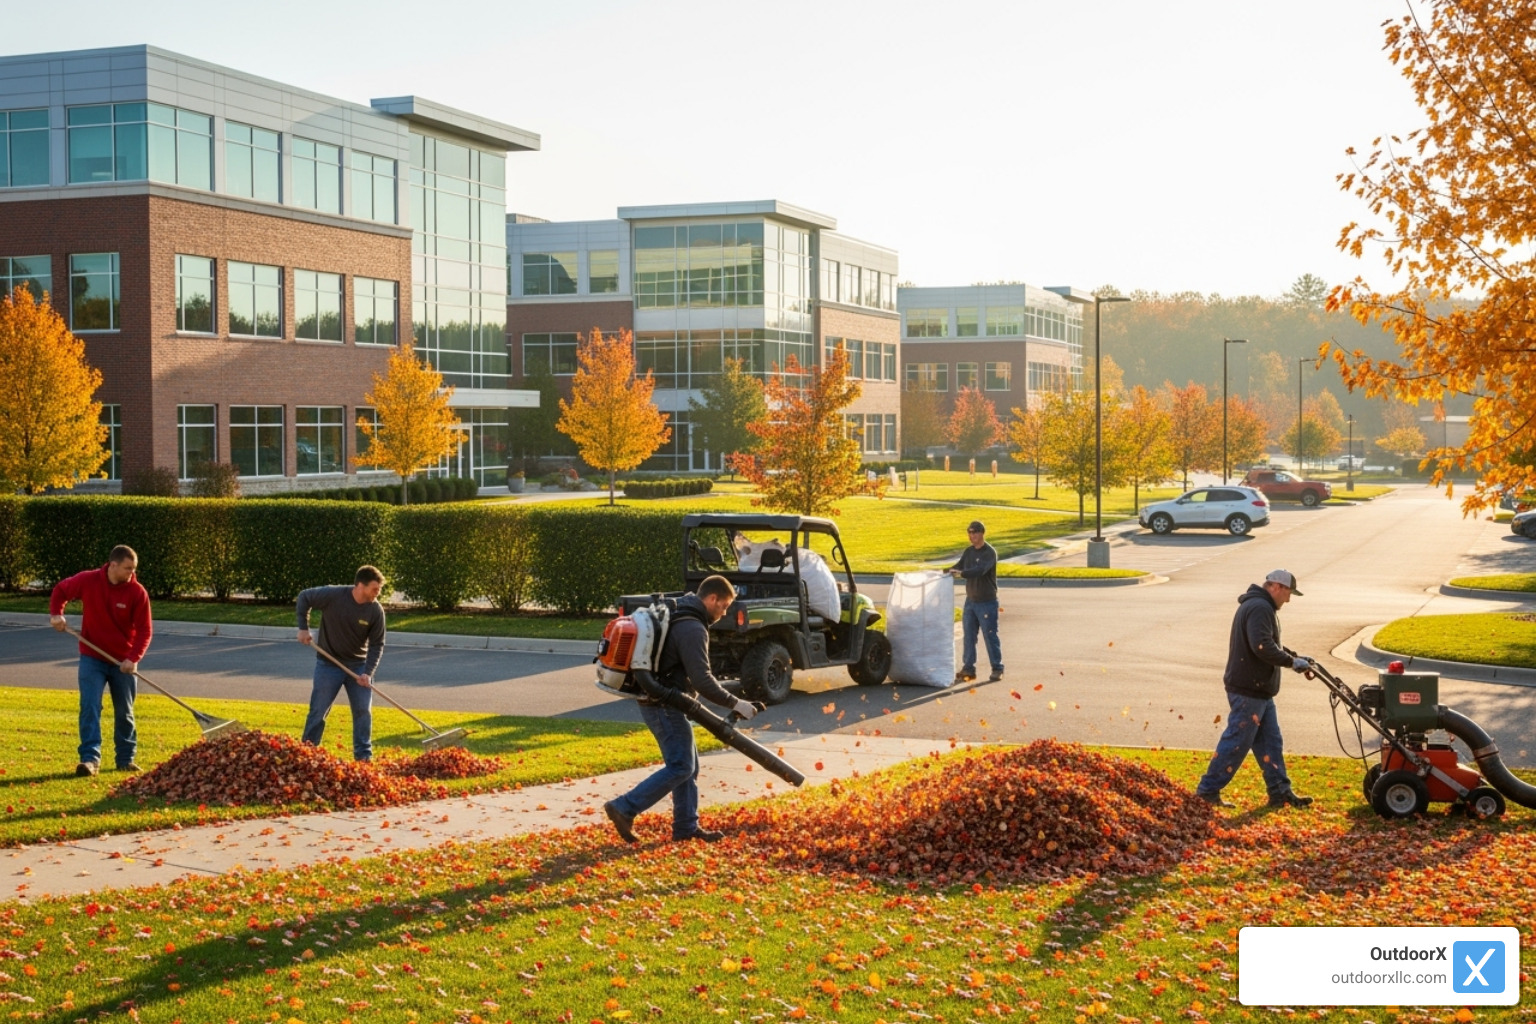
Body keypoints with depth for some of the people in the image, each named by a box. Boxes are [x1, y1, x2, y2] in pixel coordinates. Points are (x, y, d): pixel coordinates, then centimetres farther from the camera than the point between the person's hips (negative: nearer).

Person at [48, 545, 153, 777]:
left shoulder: (138, 592, -13)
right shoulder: (87, 581, -10)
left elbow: (145, 630, -11)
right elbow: (61, 591, 9)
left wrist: (134, 658, -24)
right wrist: (56, 614, -8)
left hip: (123, 662, 0)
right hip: (92, 659, 0)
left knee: (124, 712, 10)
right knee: (90, 707, -11)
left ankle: (126, 759, 22)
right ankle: (90, 759, -14)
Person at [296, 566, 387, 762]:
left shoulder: (376, 610, -14)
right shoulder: (333, 595, -21)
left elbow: (377, 645, -8)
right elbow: (304, 597, -5)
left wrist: (368, 672, -18)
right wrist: (303, 628, -9)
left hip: (358, 666, 2)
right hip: (328, 665, -2)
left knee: (363, 711, 1)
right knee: (318, 711, 3)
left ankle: (364, 756, 10)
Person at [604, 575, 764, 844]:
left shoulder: (679, 618, 14)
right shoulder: (692, 629, -19)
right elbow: (702, 680, -24)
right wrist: (734, 703, -17)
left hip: (661, 703, 10)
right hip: (664, 707, -10)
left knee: (689, 764, 13)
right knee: (680, 767, -8)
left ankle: (686, 827, 16)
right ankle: (624, 809, -9)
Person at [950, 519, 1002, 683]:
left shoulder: (989, 552, -14)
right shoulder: (969, 551, 10)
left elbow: (980, 570, -29)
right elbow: (958, 567, 7)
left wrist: (960, 573, -39)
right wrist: (950, 571, -13)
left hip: (987, 602, -7)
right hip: (970, 600, 7)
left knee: (990, 635, -2)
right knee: (969, 636, 8)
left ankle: (997, 669, 7)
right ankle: (968, 668, 15)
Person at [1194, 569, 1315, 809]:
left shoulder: (1260, 607, 19)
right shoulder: (1260, 608, -17)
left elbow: (1270, 644, 26)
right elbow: (1263, 647, -27)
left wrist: (1295, 656, 15)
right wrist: (1291, 662, -18)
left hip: (1259, 691, 11)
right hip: (1248, 690, -11)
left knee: (1270, 743, 12)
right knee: (1236, 743, -5)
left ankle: (1281, 792, 16)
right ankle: (1207, 791, 1)